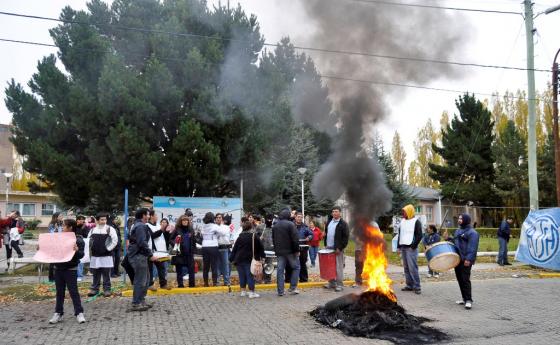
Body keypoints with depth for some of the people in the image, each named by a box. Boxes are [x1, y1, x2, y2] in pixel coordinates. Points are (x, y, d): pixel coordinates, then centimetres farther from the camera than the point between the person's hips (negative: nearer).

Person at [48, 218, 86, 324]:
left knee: (73, 292, -2)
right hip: (58, 268, 6)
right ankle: (58, 313, 22)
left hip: (70, 269, -6)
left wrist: (77, 250, -35)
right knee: (59, 292, 13)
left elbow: (81, 255, -16)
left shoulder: (78, 239, -9)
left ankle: (79, 313, 4)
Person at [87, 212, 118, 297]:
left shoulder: (110, 229, -3)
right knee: (95, 274, 11)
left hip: (106, 256, -4)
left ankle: (107, 289, 8)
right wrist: (91, 249, 9)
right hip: (95, 255, 4)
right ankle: (94, 289, 20)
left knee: (106, 274, 1)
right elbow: (89, 240, 20)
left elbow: (115, 240, -8)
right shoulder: (93, 230, 9)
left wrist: (109, 248, -10)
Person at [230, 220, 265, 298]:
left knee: (242, 276, 11)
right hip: (249, 259, -3)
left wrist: (232, 258, 12)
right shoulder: (254, 236, -4)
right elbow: (260, 247, 1)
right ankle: (252, 292, 1)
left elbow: (234, 249, 7)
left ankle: (243, 291, 19)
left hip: (239, 259, 3)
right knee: (250, 275, 0)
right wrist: (261, 256, 12)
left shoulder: (240, 237, 5)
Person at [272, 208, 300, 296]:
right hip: (290, 250, -5)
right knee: (296, 267, 9)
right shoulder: (290, 224, -10)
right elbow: (295, 239, -15)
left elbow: (273, 239, 17)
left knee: (280, 270, 6)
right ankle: (293, 288, 4)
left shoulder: (275, 226, 11)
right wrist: (297, 250, -9)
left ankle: (280, 291, 5)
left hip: (279, 251, 5)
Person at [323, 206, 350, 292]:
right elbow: (326, 234, 23)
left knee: (339, 267, -3)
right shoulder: (329, 222, 15)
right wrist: (325, 244, 12)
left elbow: (346, 237, -11)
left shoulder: (343, 224, -6)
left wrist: (340, 248, -15)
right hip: (329, 248, 7)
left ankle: (339, 284, 4)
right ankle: (331, 282, 22)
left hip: (338, 249, -6)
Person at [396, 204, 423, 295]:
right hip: (403, 247, 7)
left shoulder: (416, 221, -4)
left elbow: (419, 235, -9)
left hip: (411, 248, -7)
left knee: (413, 267, -10)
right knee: (406, 267, 8)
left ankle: (417, 287, -6)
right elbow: (399, 234, 20)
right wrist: (398, 246, 13)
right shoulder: (402, 221, 16)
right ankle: (409, 285, 13)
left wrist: (413, 246, -14)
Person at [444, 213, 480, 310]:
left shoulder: (472, 233, -11)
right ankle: (464, 298, 21)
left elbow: (472, 248, -19)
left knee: (465, 280, -9)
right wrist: (448, 238, 10)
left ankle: (469, 300, -3)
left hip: (466, 260, -9)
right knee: (460, 279, 12)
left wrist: (468, 259, -26)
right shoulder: (458, 231, 17)